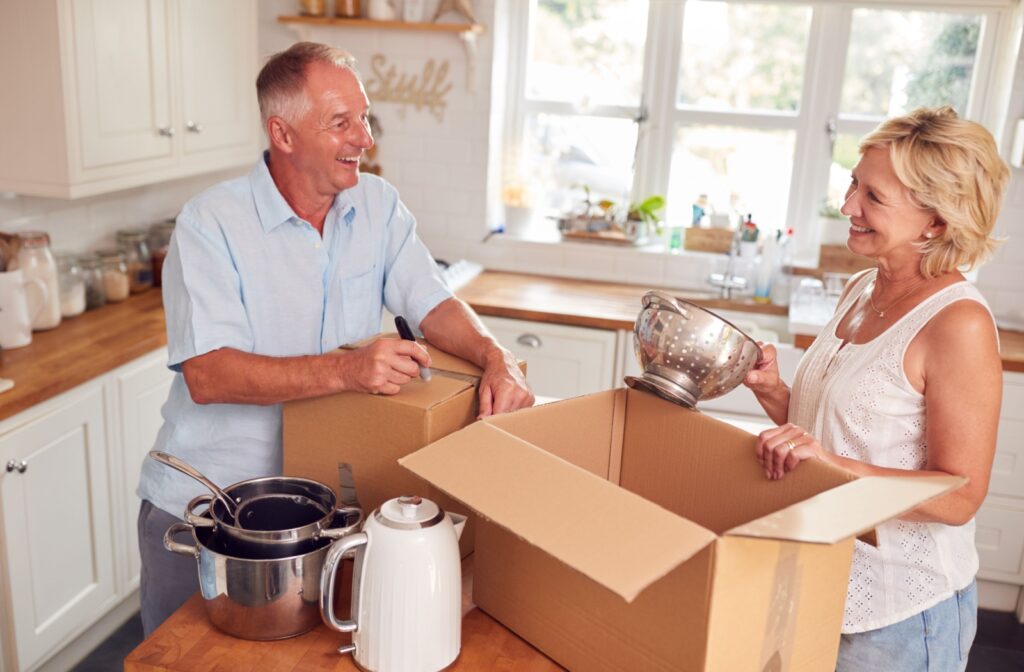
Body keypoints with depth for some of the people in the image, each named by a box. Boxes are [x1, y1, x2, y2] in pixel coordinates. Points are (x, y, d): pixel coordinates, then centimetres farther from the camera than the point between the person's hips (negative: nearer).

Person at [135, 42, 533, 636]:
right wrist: (345, 369, -37)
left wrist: (494, 356, -24)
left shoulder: (378, 205, -1)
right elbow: (206, 374, -25)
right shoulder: (210, 223, -17)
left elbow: (432, 304, -3)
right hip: (202, 503, -3)